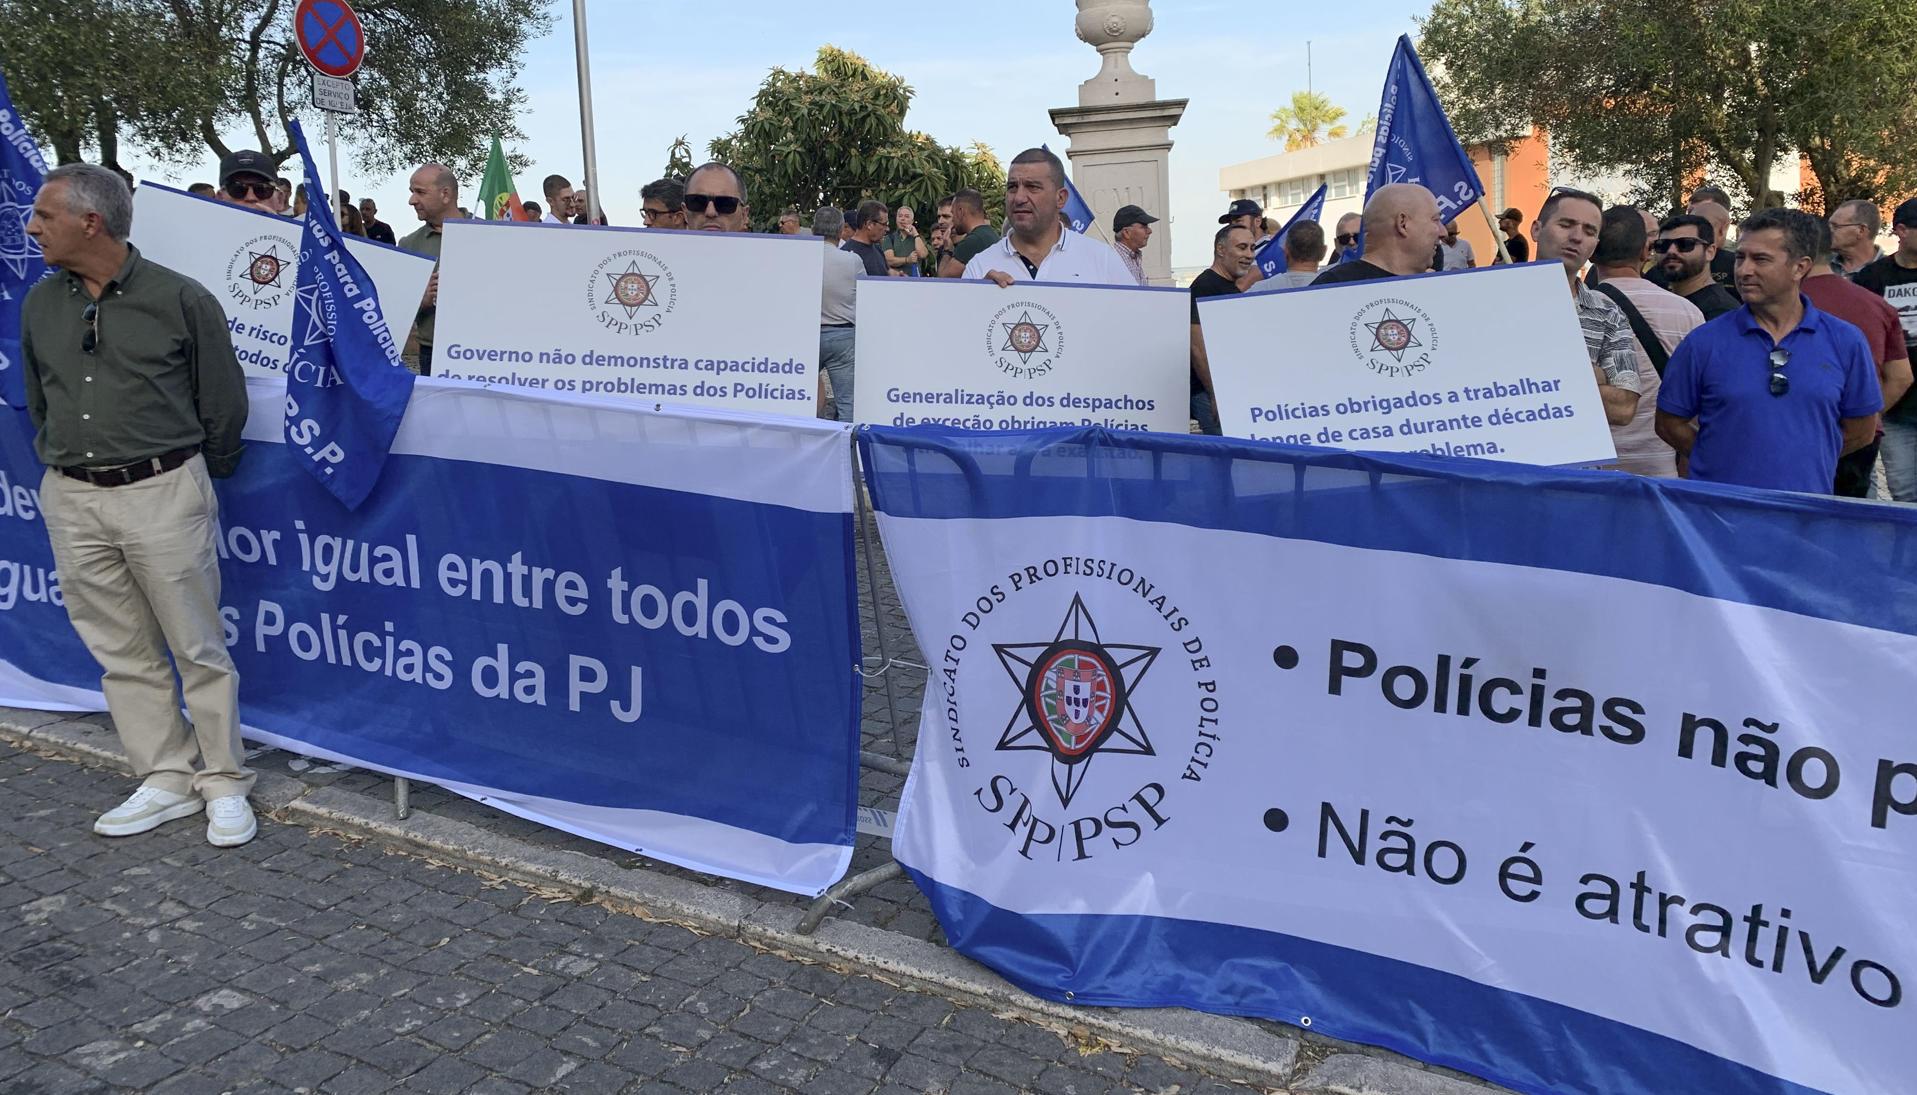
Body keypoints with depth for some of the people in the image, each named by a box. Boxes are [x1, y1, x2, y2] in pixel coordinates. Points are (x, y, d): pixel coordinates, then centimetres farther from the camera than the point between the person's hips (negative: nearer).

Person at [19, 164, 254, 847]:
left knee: (198, 648, 1)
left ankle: (224, 784, 12)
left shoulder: (180, 300, -6)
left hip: (162, 493, -5)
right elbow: (38, 404, 22)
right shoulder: (40, 305, 8)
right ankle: (166, 780, 20)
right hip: (71, 501, 5)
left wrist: (199, 481, 10)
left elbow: (223, 404, 1)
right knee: (122, 652, 9)